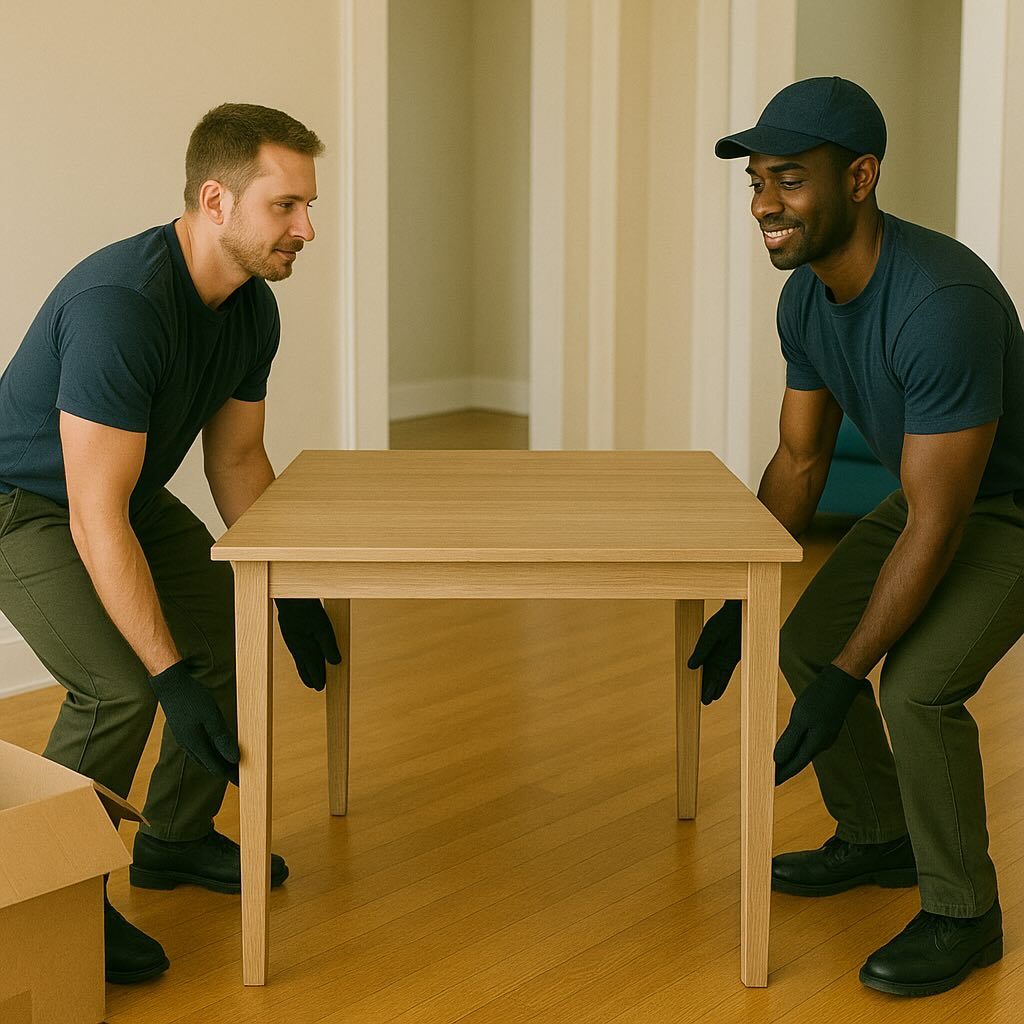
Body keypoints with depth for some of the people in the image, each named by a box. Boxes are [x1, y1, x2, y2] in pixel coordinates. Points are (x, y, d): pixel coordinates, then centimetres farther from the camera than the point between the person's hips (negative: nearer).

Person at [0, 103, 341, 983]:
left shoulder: (252, 309, -8)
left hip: (130, 491, 9)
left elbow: (237, 456, 8)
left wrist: (289, 590, 6)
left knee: (237, 632, 4)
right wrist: (172, 680, -36)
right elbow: (96, 519, -36)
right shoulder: (120, 306, -36)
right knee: (120, 682, -25)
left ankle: (176, 838, 23)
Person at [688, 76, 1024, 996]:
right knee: (805, 643, 4)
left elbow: (935, 524, -32)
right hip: (933, 495, 9)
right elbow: (800, 463, 4)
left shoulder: (943, 304, -36)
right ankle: (878, 840, 26)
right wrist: (740, 607, 1)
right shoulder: (806, 300, -8)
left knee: (918, 686, -25)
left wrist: (846, 679, -27)